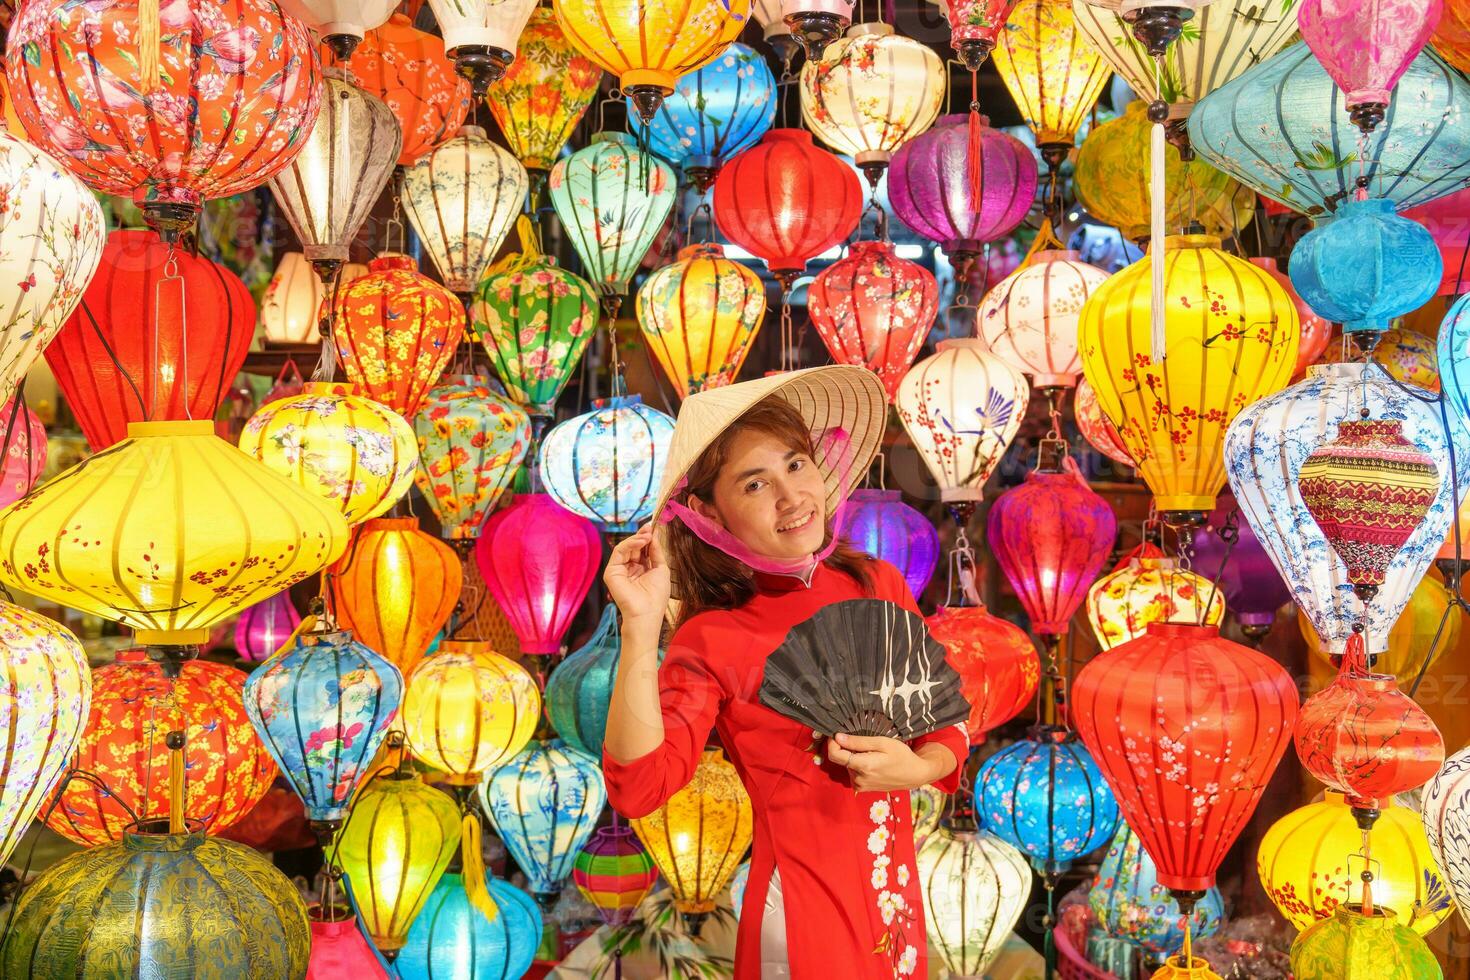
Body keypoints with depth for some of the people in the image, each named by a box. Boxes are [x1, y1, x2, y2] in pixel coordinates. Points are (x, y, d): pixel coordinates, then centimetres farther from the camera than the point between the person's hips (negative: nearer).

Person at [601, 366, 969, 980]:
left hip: (897, 896, 5)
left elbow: (945, 726, 6)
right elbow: (638, 787, -27)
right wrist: (640, 627, -32)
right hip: (805, 913, -4)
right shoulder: (712, 641, -15)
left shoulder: (877, 585, -2)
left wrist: (916, 768, -15)